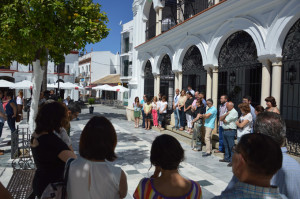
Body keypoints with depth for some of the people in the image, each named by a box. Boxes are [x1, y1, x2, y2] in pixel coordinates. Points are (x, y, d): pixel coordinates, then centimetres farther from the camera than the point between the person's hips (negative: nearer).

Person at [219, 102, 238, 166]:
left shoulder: (234, 112, -11)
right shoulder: (227, 112, 18)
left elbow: (225, 121, -16)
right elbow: (220, 118, 9)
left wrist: (223, 119, 6)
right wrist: (225, 114, -6)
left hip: (230, 131, -9)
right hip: (225, 131, 9)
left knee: (231, 146, -5)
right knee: (226, 146, 15)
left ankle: (232, 160, 0)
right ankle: (226, 158, 25)